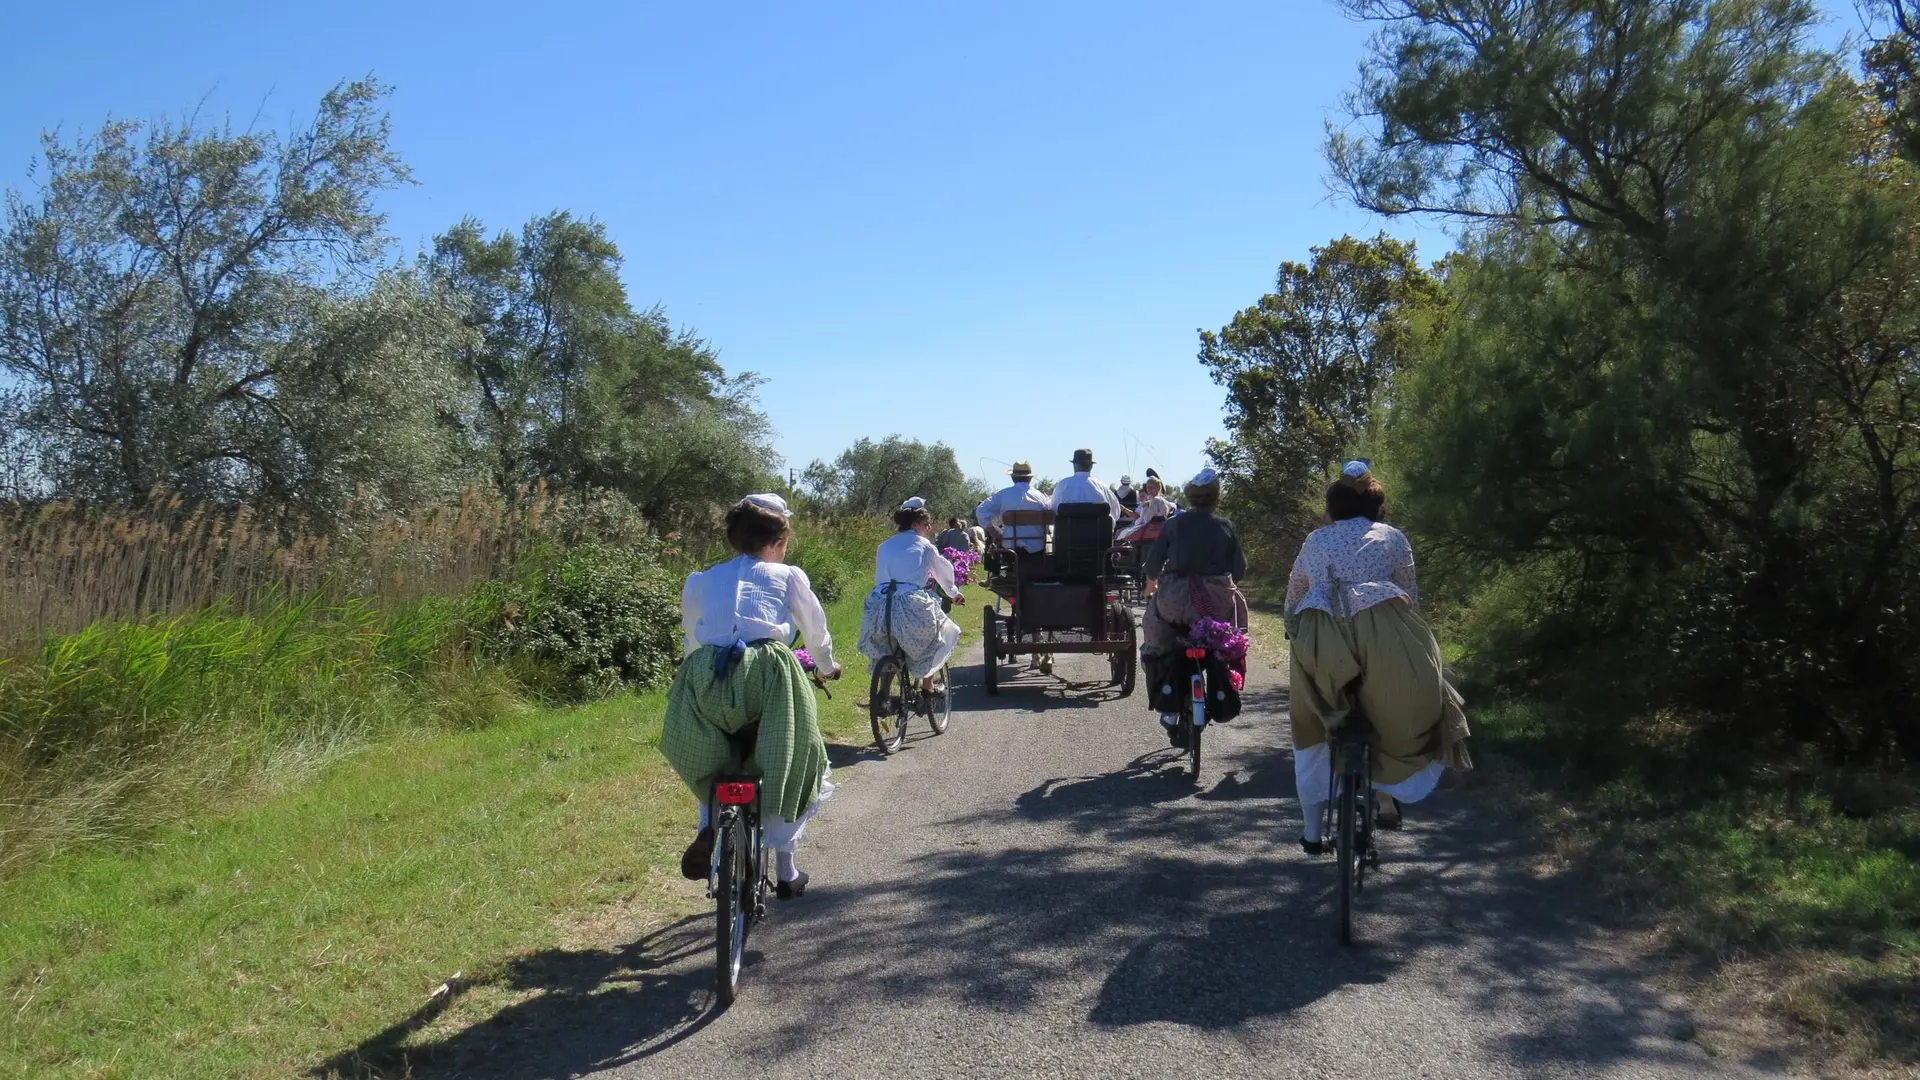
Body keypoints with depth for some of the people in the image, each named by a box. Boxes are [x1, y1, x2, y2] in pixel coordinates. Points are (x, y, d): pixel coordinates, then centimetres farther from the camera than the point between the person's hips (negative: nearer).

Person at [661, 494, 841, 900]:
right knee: (790, 763, 16)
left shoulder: (700, 581, 23)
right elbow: (816, 633, 26)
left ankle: (710, 825, 2)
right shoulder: (788, 576, 17)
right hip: (766, 672, -2)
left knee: (711, 756, 28)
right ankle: (785, 870, 20)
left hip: (705, 677, 2)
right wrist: (826, 667, 46)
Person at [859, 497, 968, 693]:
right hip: (909, 605, -4)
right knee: (941, 632, 24)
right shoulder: (923, 544, 12)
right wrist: (953, 593, 44)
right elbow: (943, 572, 24)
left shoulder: (885, 545, 20)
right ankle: (927, 684, 24)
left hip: (878, 605, 4)